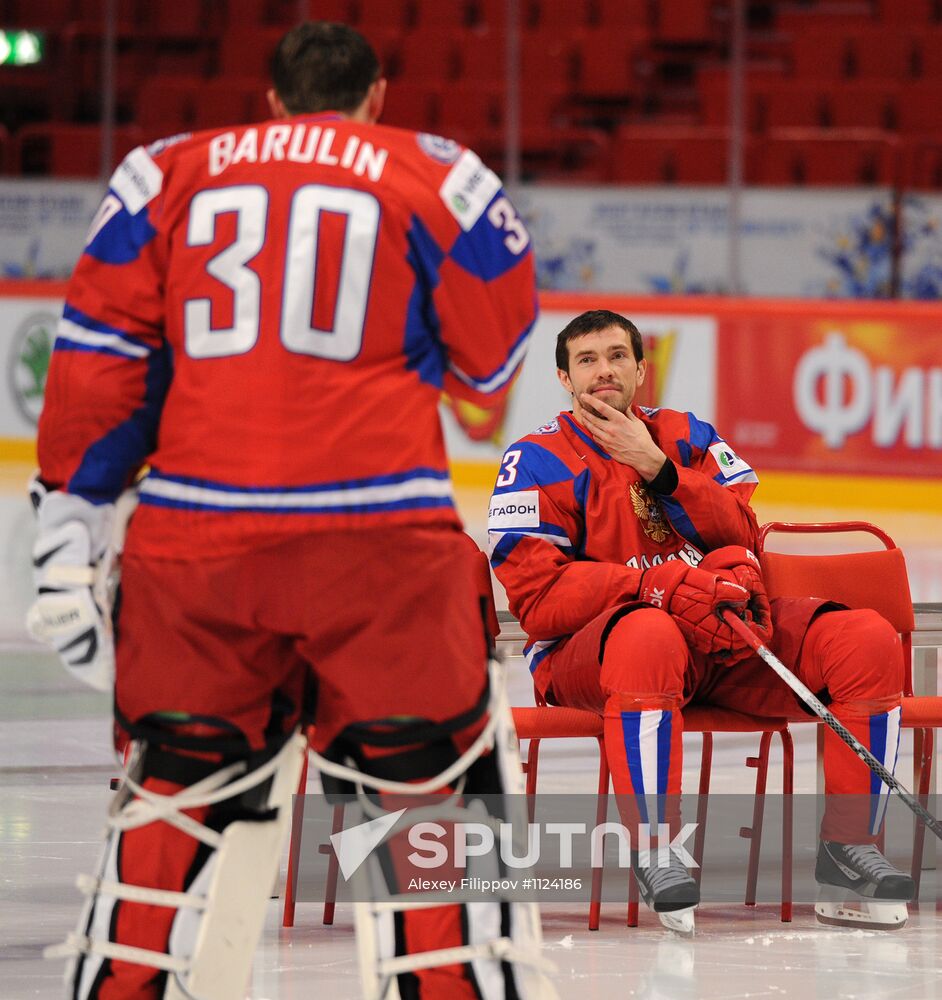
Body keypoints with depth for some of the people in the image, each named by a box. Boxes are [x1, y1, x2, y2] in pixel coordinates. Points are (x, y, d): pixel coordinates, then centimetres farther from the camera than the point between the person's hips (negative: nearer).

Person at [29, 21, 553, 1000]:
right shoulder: (437, 177, 8)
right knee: (435, 783, 7)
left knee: (182, 779, 14)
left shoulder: (165, 174, 14)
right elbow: (490, 364, 12)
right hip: (378, 535, -2)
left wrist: (72, 518, 9)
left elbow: (99, 359, 8)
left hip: (195, 535, 3)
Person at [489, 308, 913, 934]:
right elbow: (539, 599, -11)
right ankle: (654, 852, -37)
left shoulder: (690, 438, 16)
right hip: (585, 652, -5)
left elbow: (743, 536, 2)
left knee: (868, 639, -15)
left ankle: (849, 842, -10)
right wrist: (667, 585, -22)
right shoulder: (538, 462, 0)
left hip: (722, 636, 5)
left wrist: (658, 468, -11)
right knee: (649, 636, -43)